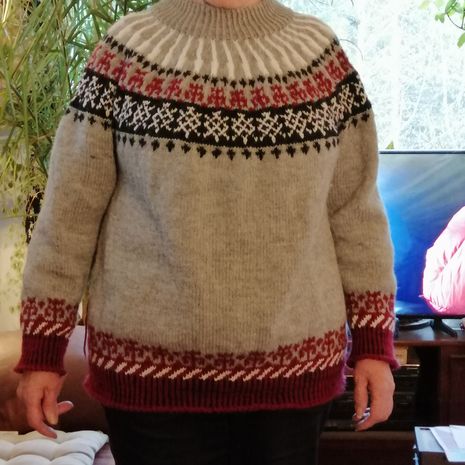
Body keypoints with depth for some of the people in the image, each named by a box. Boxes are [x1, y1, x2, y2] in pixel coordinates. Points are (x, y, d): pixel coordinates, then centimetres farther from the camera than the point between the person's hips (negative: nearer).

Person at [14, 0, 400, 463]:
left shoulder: (319, 51, 2)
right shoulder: (128, 49, -3)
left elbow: (355, 208, 5)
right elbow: (70, 206, -2)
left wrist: (375, 342, 2)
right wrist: (41, 349, -3)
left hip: (293, 367, 2)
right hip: (152, 368, -1)